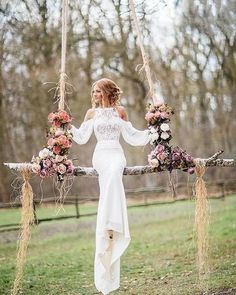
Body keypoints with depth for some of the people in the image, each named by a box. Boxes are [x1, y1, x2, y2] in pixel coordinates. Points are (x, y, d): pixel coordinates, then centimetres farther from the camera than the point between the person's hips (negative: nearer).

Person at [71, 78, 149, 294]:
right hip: (101, 154, 1)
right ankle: (110, 226, -26)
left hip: (116, 153, -1)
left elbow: (131, 136, 16)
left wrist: (151, 131, 8)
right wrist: (69, 127, -2)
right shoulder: (92, 113, 15)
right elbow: (82, 137, 11)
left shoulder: (120, 111, 14)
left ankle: (111, 225, -37)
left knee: (113, 174, -32)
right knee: (111, 180, -27)